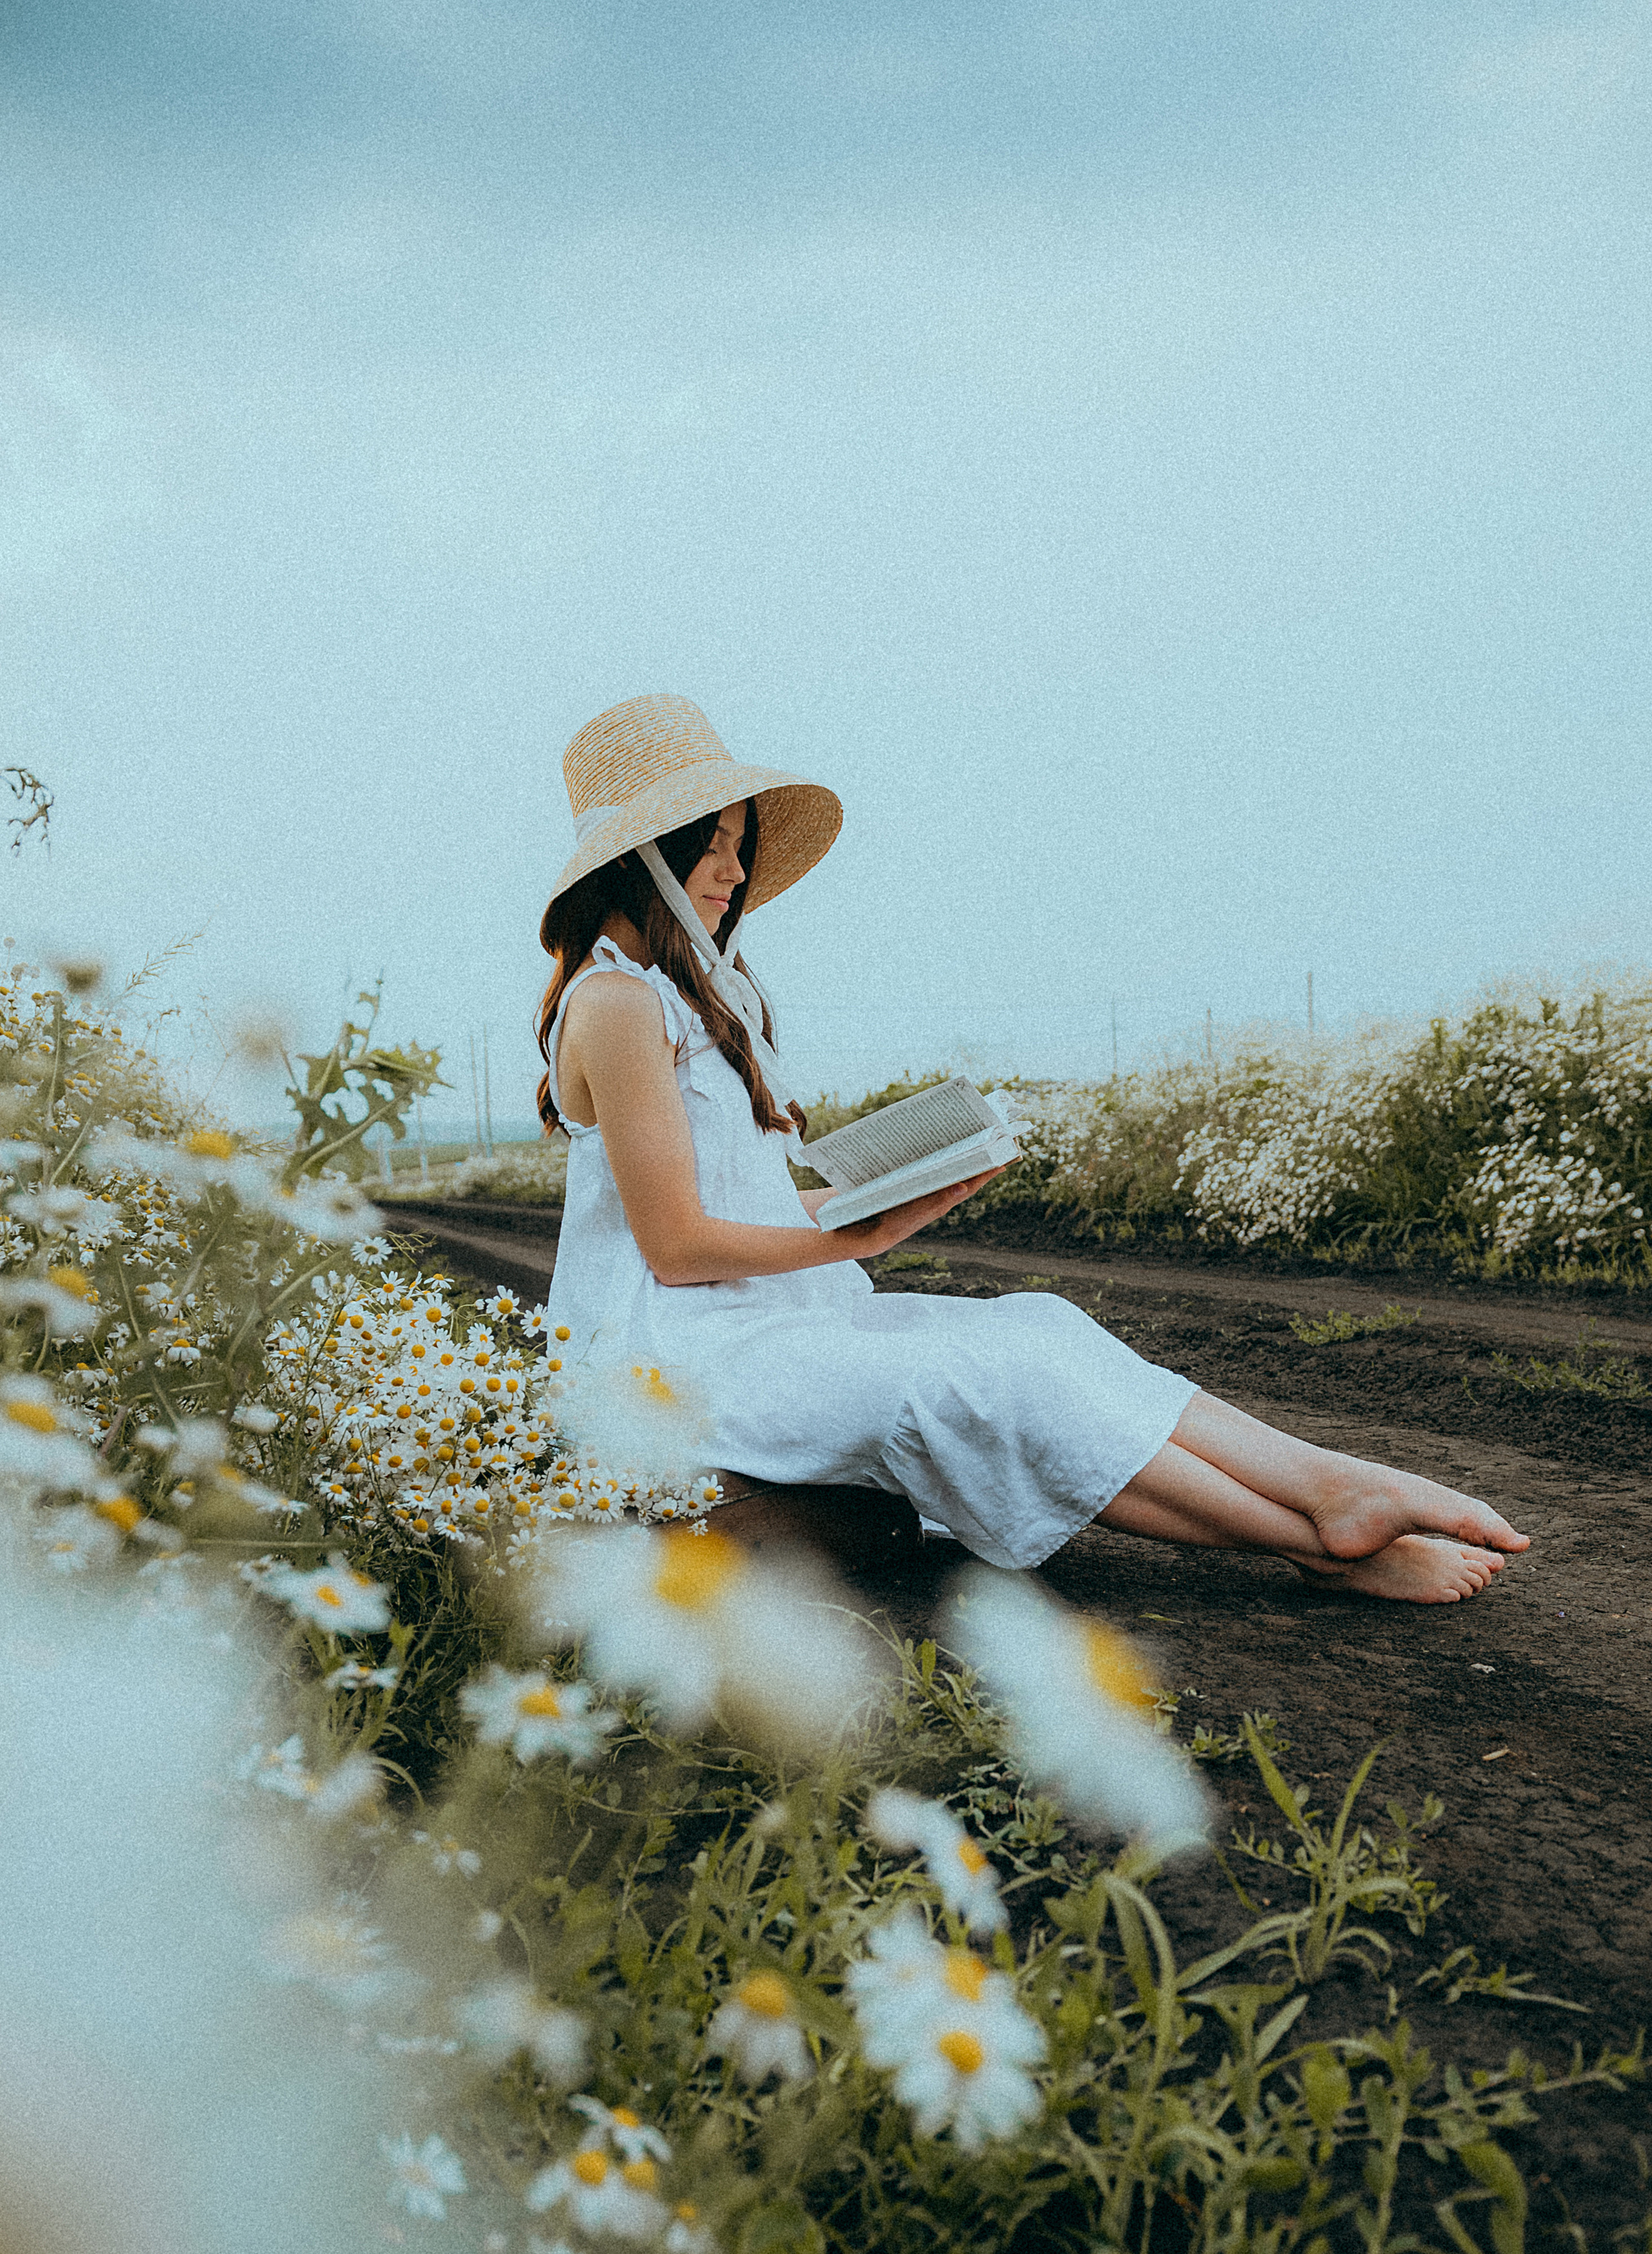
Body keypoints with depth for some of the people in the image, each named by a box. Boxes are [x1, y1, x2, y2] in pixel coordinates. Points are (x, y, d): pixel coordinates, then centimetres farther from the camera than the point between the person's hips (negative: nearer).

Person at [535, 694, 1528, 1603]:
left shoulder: (694, 994, 17)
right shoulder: (618, 1003, -14)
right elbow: (677, 1245, -18)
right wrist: (859, 1237, -10)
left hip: (758, 1318, 9)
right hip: (672, 1349, -9)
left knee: (1033, 1332, -8)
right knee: (972, 1387, -20)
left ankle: (1335, 1480, -16)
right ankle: (1326, 1535, -18)